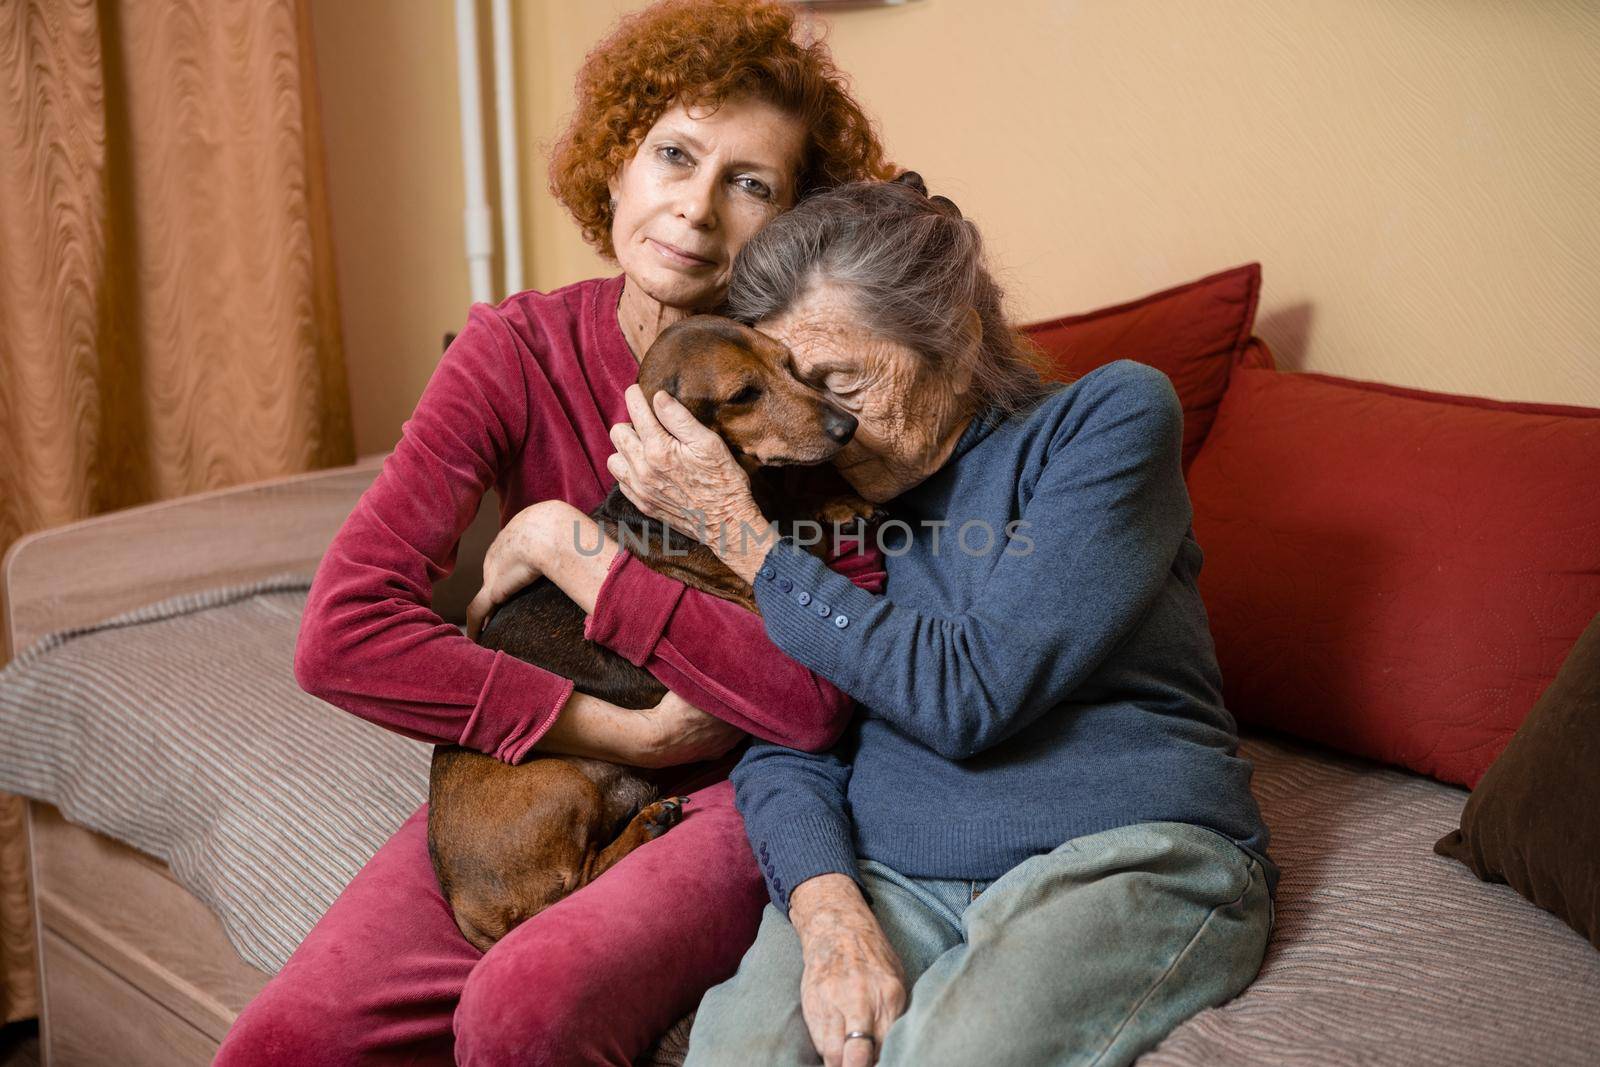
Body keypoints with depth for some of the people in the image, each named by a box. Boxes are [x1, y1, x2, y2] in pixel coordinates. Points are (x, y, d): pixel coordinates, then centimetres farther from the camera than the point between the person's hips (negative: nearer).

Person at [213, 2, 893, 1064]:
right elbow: (343, 632, -14)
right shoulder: (519, 351, -7)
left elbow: (819, 700, -21)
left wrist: (580, 556, -19)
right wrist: (603, 726, -17)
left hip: (734, 800, -2)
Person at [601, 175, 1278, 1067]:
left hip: (1126, 854, -2)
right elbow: (784, 746, 6)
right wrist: (829, 911, -16)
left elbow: (968, 696, -11)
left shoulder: (1111, 417, -1)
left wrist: (738, 534, -8)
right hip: (882, 873, 3)